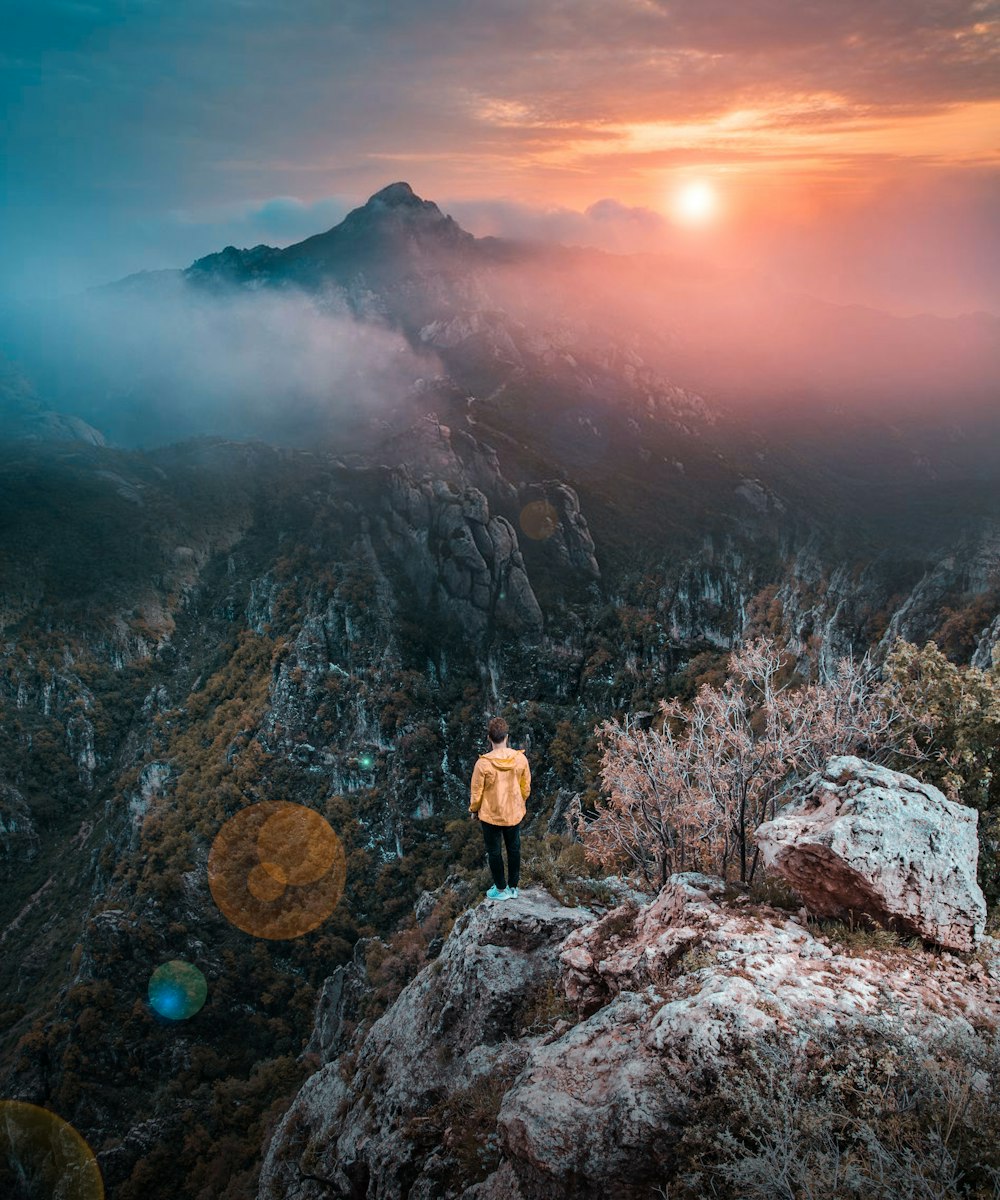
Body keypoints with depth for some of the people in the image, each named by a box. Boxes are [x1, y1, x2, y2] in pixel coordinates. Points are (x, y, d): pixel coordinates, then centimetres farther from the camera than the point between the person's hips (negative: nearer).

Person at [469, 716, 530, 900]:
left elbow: (476, 792, -13)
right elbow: (526, 787, -2)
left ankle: (501, 889, 29)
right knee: (514, 849, 21)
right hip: (514, 813, 3)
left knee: (494, 852, 16)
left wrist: (474, 810, 6)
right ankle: (513, 886, 34)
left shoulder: (483, 763, -25)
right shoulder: (520, 759, -16)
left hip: (490, 815, -3)